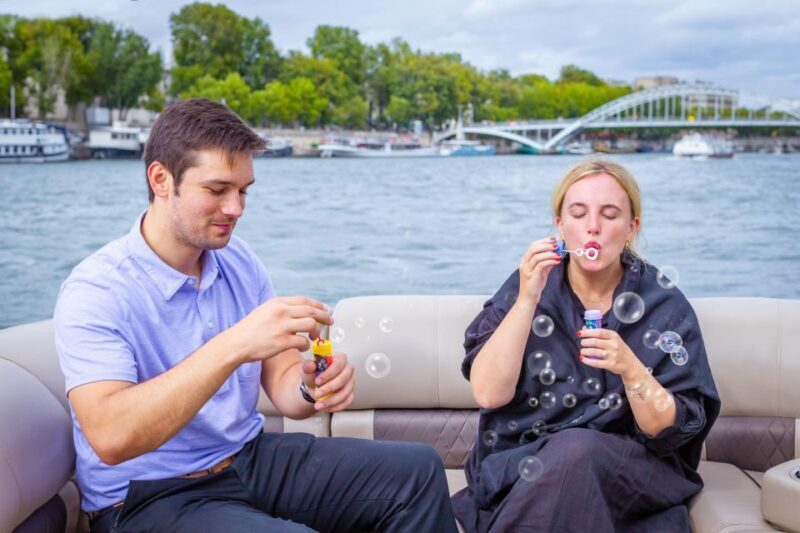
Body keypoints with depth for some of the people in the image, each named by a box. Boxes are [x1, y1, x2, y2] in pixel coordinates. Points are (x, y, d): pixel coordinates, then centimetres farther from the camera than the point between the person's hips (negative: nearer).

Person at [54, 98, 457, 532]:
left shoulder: (239, 261, 3)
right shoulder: (94, 292, -17)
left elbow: (281, 382, 3)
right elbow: (110, 438, -32)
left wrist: (312, 387, -22)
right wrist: (232, 347, -39)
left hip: (250, 457, 7)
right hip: (152, 497, -6)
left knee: (418, 470, -6)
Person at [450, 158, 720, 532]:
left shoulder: (665, 305, -2)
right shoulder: (528, 284, 0)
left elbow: (672, 431, -6)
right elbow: (488, 394, -11)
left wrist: (631, 369, -24)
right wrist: (527, 300, -19)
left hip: (627, 476, 0)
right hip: (517, 467, 1)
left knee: (575, 449, -31)